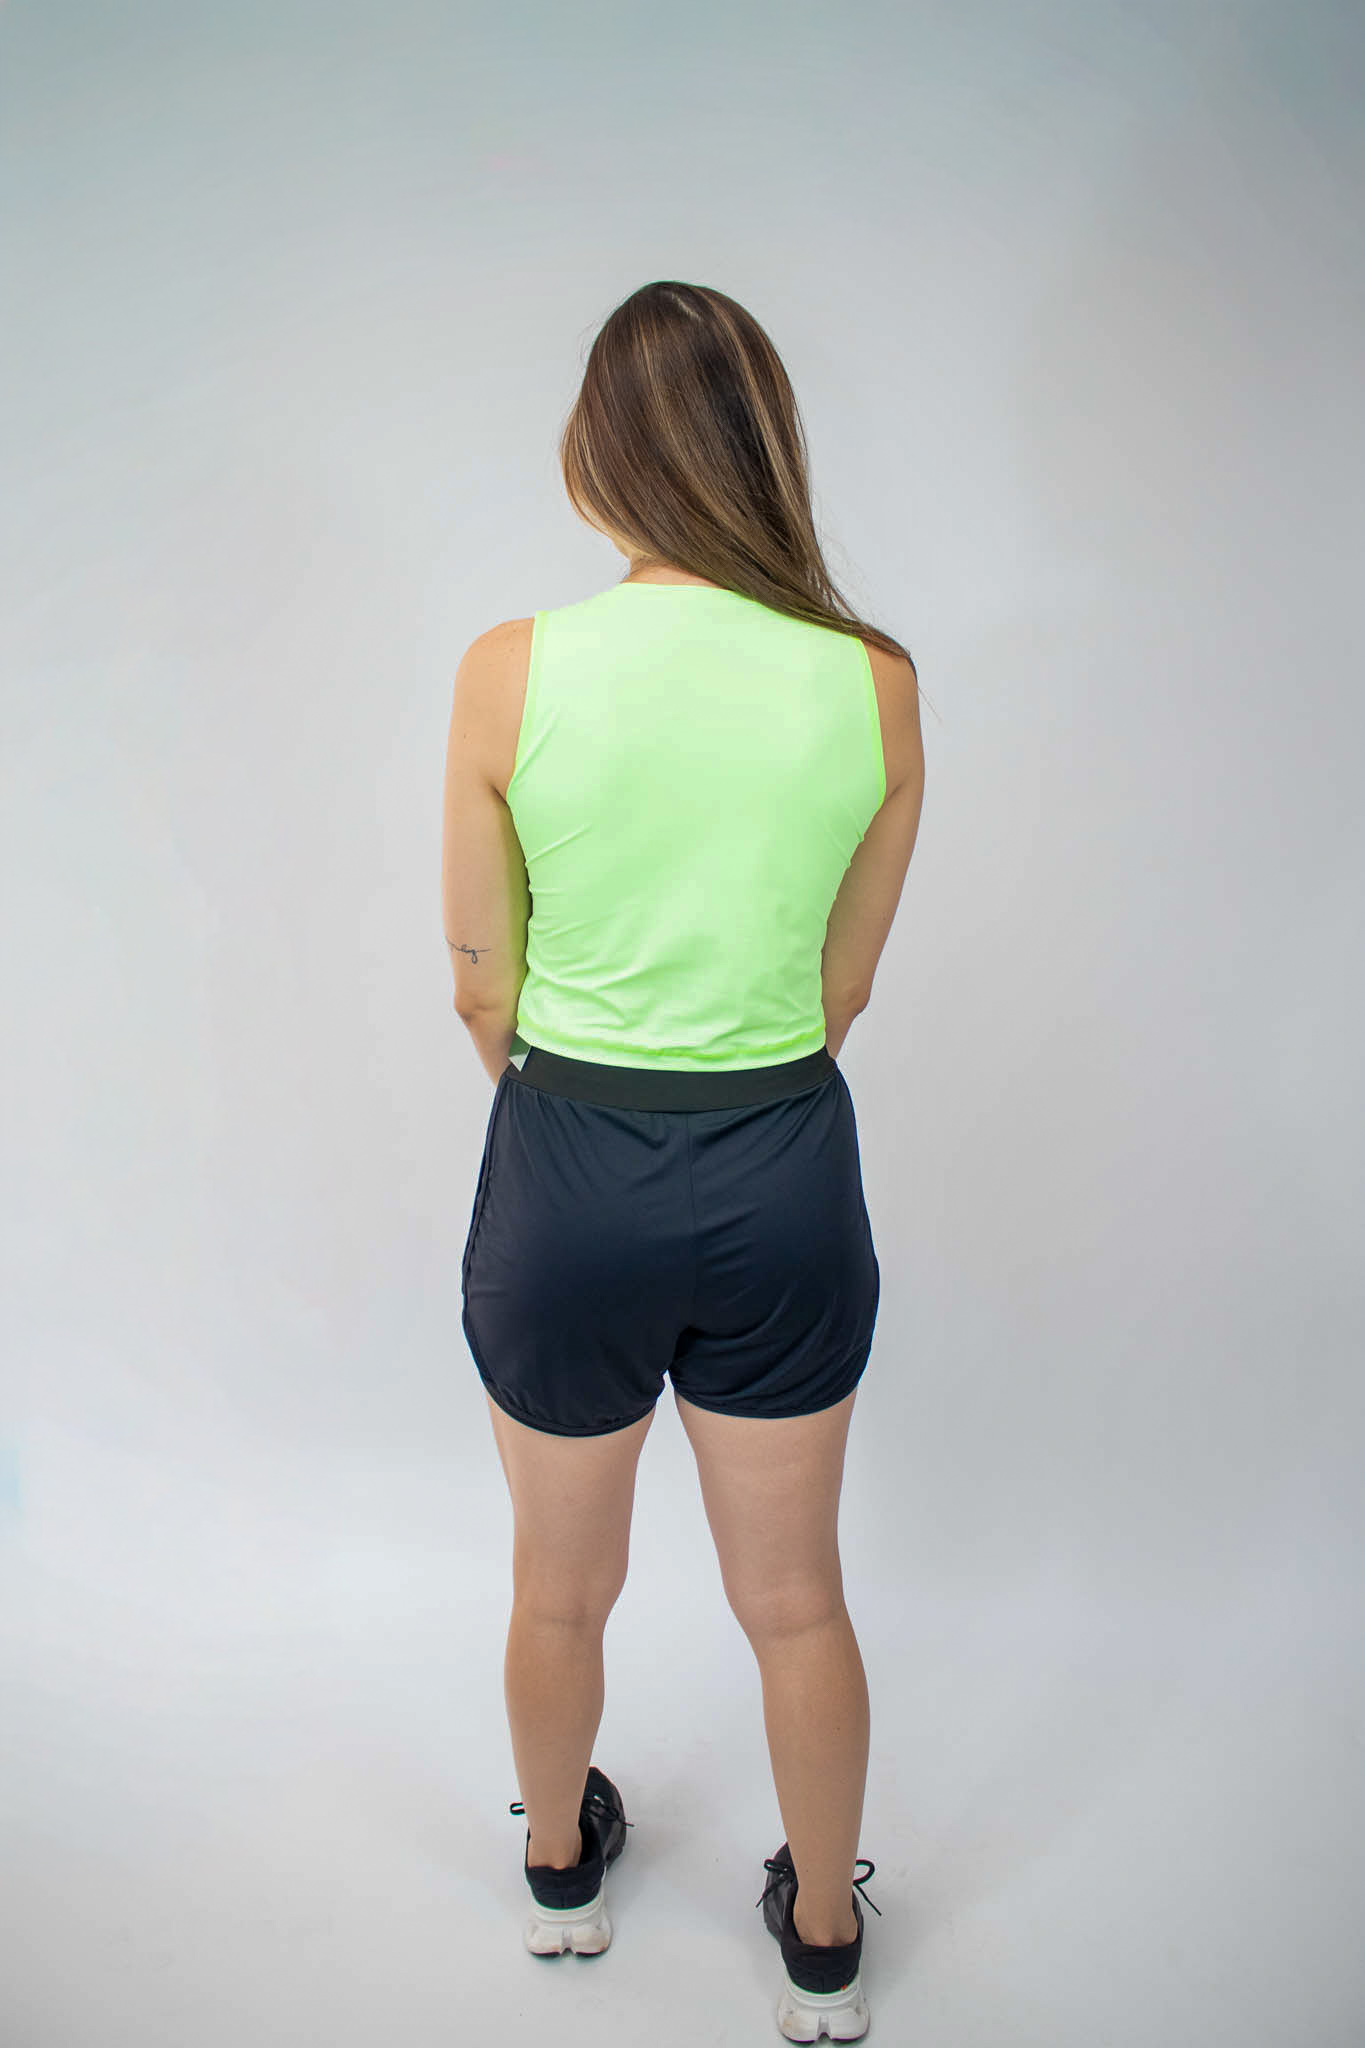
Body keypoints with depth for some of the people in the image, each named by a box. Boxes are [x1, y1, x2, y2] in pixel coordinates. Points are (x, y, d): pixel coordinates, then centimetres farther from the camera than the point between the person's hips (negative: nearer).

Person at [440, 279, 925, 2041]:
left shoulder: (512, 672, -13)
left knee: (562, 1586, 25)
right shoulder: (874, 683, -9)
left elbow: (483, 989, -5)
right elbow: (843, 987, 2)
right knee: (793, 1596, 23)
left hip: (568, 1174, -1)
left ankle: (560, 1866, 53)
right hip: (787, 1181, 2)